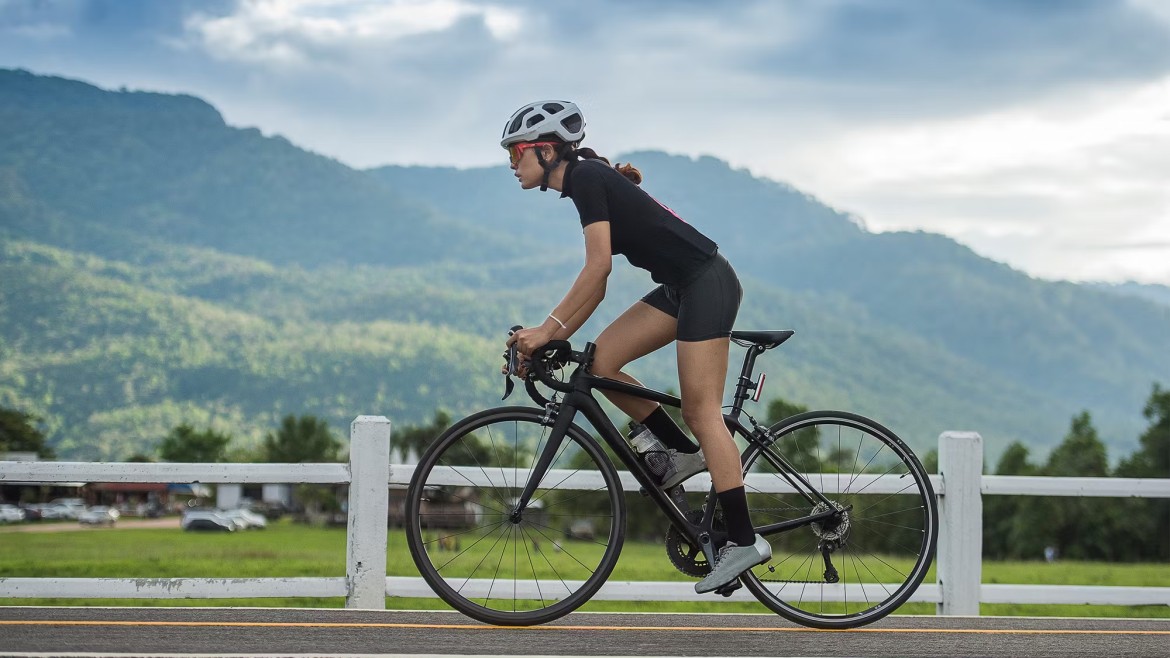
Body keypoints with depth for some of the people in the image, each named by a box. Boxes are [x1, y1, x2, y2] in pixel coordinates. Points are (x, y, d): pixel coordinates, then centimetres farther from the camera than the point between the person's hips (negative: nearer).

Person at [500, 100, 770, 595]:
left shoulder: (587, 177, -12)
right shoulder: (588, 180, 16)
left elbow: (597, 266, -20)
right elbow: (595, 284, 16)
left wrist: (549, 328, -17)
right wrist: (550, 340, 11)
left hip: (707, 284, -9)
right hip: (681, 288, 9)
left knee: (700, 410, -9)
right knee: (600, 361, 1)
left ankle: (744, 541, -7)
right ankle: (685, 452, 11)